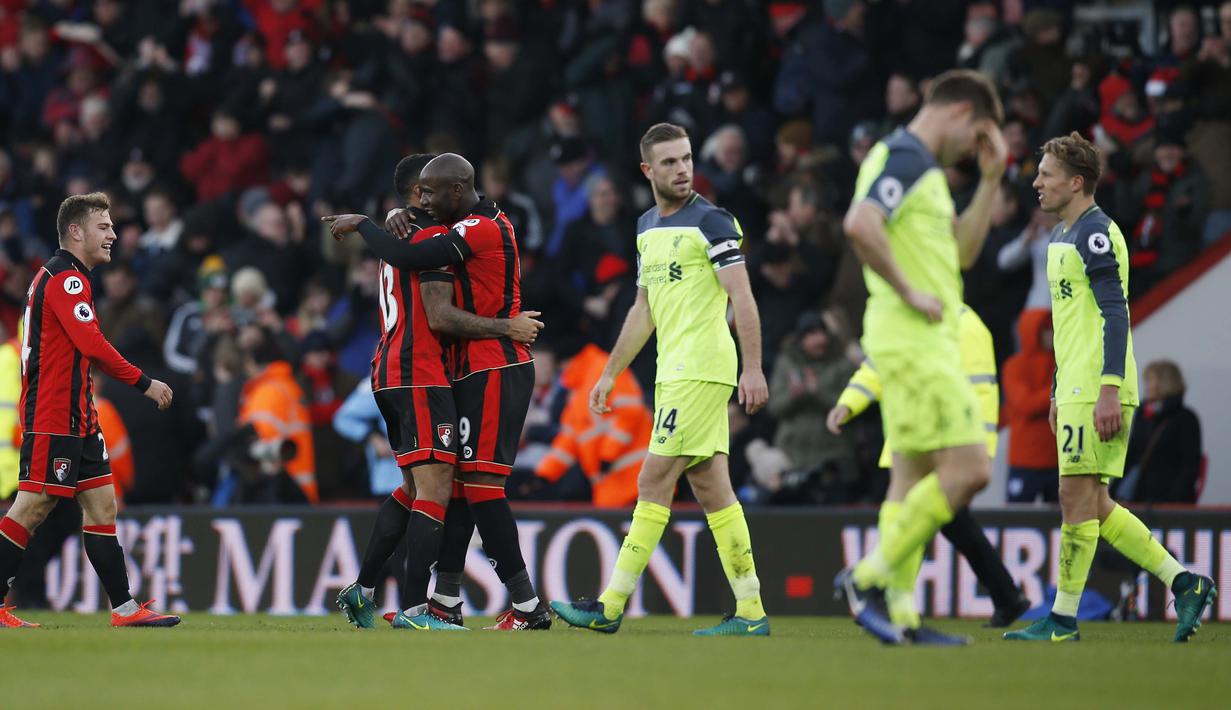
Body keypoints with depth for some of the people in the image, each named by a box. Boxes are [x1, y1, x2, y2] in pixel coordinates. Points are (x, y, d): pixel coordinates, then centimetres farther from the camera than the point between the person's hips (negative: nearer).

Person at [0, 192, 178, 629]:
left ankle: (124, 608, 6)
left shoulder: (64, 278, 19)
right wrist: (144, 383, -18)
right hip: (53, 420, -10)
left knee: (102, 506, 7)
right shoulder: (66, 278, -13)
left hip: (77, 420, 10)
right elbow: (92, 346, -22)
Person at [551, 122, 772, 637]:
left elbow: (742, 297, -13)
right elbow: (644, 309, 24)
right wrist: (610, 374, 23)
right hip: (673, 374, 9)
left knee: (654, 483, -7)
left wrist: (753, 368, -21)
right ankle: (750, 613, 5)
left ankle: (610, 608, -6)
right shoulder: (647, 227, 17)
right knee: (711, 488, 6)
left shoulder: (711, 221, -8)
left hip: (700, 371, -9)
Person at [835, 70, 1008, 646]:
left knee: (913, 480, 9)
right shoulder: (903, 159, -12)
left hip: (924, 343, 11)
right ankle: (868, 578, -9)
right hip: (913, 340, -11)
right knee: (967, 469, -13)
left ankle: (898, 618, 8)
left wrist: (991, 179, 19)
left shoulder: (922, 168, 20)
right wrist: (909, 292, -22)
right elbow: (859, 225, -28)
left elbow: (963, 250, 26)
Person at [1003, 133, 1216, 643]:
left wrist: (1109, 391, -24)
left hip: (1097, 391, -10)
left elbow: (1115, 314, -18)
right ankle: (1184, 583, 10)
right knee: (1093, 505, 9)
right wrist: (1058, 394, 26)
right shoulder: (1062, 235, 19)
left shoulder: (1095, 233, -12)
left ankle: (1063, 621, -4)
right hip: (1077, 389, 10)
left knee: (1078, 497, -7)